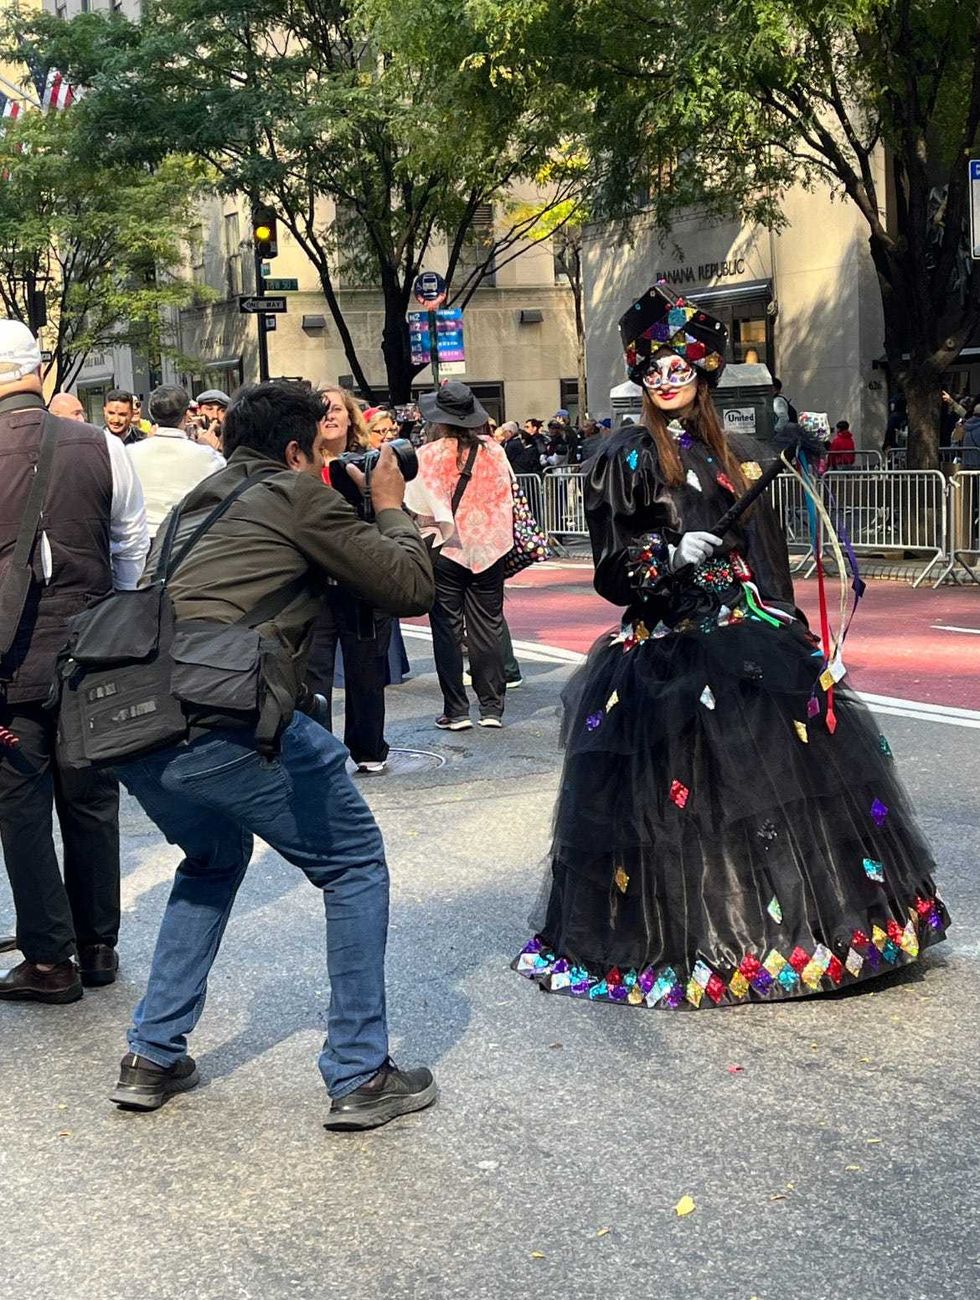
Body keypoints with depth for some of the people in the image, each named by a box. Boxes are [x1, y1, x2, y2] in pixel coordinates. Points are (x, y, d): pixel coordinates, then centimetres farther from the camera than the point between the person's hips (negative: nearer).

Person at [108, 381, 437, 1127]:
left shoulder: (199, 504, 27)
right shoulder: (297, 495, 6)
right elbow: (412, 588, 6)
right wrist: (391, 508, 24)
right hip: (226, 723, -8)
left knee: (214, 860, 33)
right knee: (355, 865, 11)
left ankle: (153, 1058, 28)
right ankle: (360, 1077, 10)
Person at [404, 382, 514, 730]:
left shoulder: (428, 455, -12)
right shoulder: (493, 450, -1)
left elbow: (419, 509, -12)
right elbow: (509, 496, 9)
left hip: (445, 549, -3)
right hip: (488, 548, 3)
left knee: (447, 630, 5)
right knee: (487, 628, 10)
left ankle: (456, 711, 5)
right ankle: (492, 708, 12)